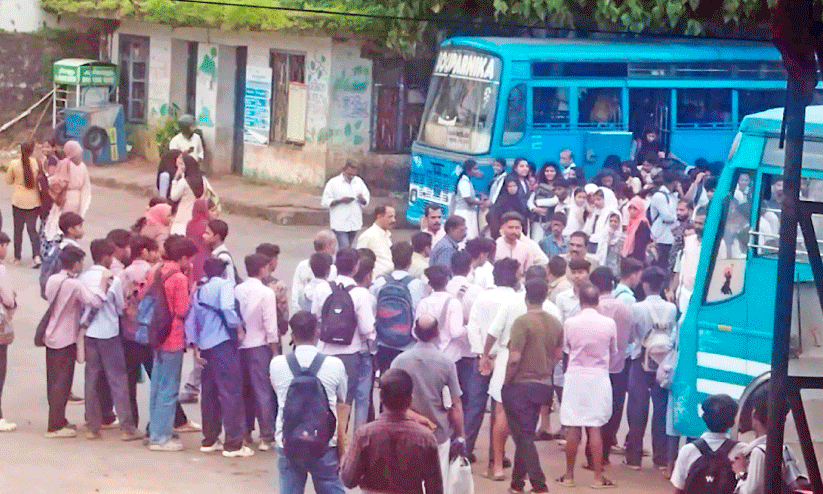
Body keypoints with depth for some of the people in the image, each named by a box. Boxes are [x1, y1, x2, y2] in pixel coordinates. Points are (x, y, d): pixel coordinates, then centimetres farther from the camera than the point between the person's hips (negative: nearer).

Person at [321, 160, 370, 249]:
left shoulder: (359, 181, 10)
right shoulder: (333, 183, -3)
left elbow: (366, 200, 15)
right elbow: (325, 202, -5)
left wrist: (362, 199, -10)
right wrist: (341, 200, -17)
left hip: (354, 223, 5)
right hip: (340, 224, -5)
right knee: (345, 248, -14)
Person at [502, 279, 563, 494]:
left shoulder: (523, 322, -16)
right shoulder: (555, 323, 6)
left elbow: (514, 359, -21)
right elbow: (557, 356, 13)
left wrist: (506, 381, -8)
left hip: (520, 385, -7)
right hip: (543, 385, 7)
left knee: (524, 436, -2)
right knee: (526, 434, 18)